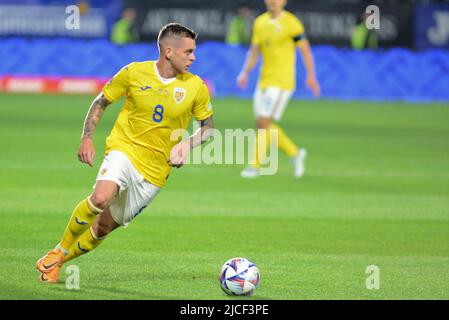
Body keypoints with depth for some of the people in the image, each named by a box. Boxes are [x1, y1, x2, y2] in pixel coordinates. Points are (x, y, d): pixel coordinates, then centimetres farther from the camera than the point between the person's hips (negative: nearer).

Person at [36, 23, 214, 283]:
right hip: (124, 147, -2)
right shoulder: (134, 72, -6)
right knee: (101, 197, -32)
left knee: (104, 227, 4)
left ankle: (58, 261, 28)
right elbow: (101, 102, 7)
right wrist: (87, 139, -5)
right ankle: (59, 251, -10)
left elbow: (209, 127, 10)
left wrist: (187, 145, -10)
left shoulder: (196, 88, -3)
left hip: (155, 170, 2)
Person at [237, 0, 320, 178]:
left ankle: (255, 166, -5)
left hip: (281, 81, -7)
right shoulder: (260, 22, 10)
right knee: (263, 124, 6)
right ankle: (295, 154, 23)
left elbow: (305, 50, -4)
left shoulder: (291, 23, -9)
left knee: (264, 122, -12)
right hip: (264, 80, 7)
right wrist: (245, 72, 0)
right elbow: (254, 51, 14)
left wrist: (311, 76, -7)